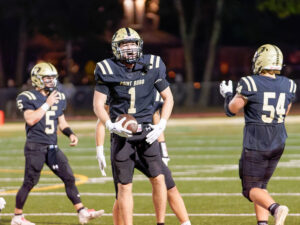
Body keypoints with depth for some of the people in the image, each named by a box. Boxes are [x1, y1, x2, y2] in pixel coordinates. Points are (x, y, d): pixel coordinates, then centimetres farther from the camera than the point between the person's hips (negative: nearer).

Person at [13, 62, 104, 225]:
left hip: (53, 147, 6)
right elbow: (30, 119, -19)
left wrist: (71, 134, 4)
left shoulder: (59, 98, 13)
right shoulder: (27, 98, -6)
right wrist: (47, 104, -16)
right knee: (29, 182, -2)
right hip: (35, 146, -6)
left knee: (69, 178, -1)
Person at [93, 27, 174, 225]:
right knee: (124, 186, 1)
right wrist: (110, 125, -21)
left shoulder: (151, 67, 0)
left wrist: (161, 125, -4)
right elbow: (98, 105, -3)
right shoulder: (108, 71, -4)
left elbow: (168, 98, 8)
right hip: (122, 133, -1)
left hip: (146, 131, 1)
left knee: (158, 178, -7)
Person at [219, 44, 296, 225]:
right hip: (278, 144, 5)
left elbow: (231, 110, -1)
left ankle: (276, 208, -27)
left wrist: (227, 94, 17)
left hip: (255, 144, -5)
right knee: (261, 185, 19)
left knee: (251, 189, 0)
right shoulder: (288, 86, 2)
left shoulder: (250, 84, -13)